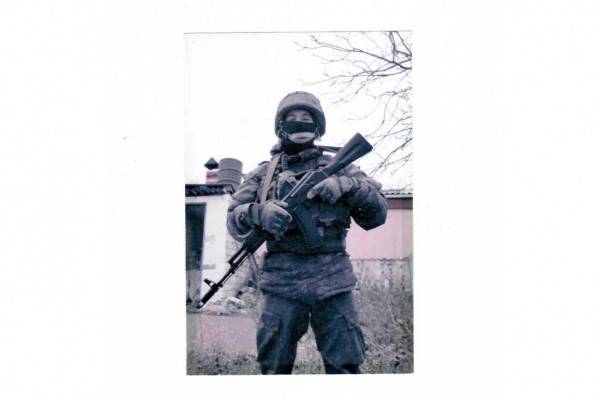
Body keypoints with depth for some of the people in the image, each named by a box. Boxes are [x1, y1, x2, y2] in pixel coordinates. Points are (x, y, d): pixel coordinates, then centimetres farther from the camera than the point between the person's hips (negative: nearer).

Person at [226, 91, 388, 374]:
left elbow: (377, 214, 8)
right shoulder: (264, 173, 15)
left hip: (332, 281, 0)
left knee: (345, 368, -2)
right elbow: (234, 220, 8)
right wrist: (259, 213, -14)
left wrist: (346, 185, -10)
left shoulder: (337, 166, 14)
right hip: (283, 281, 0)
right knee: (274, 367, 1)